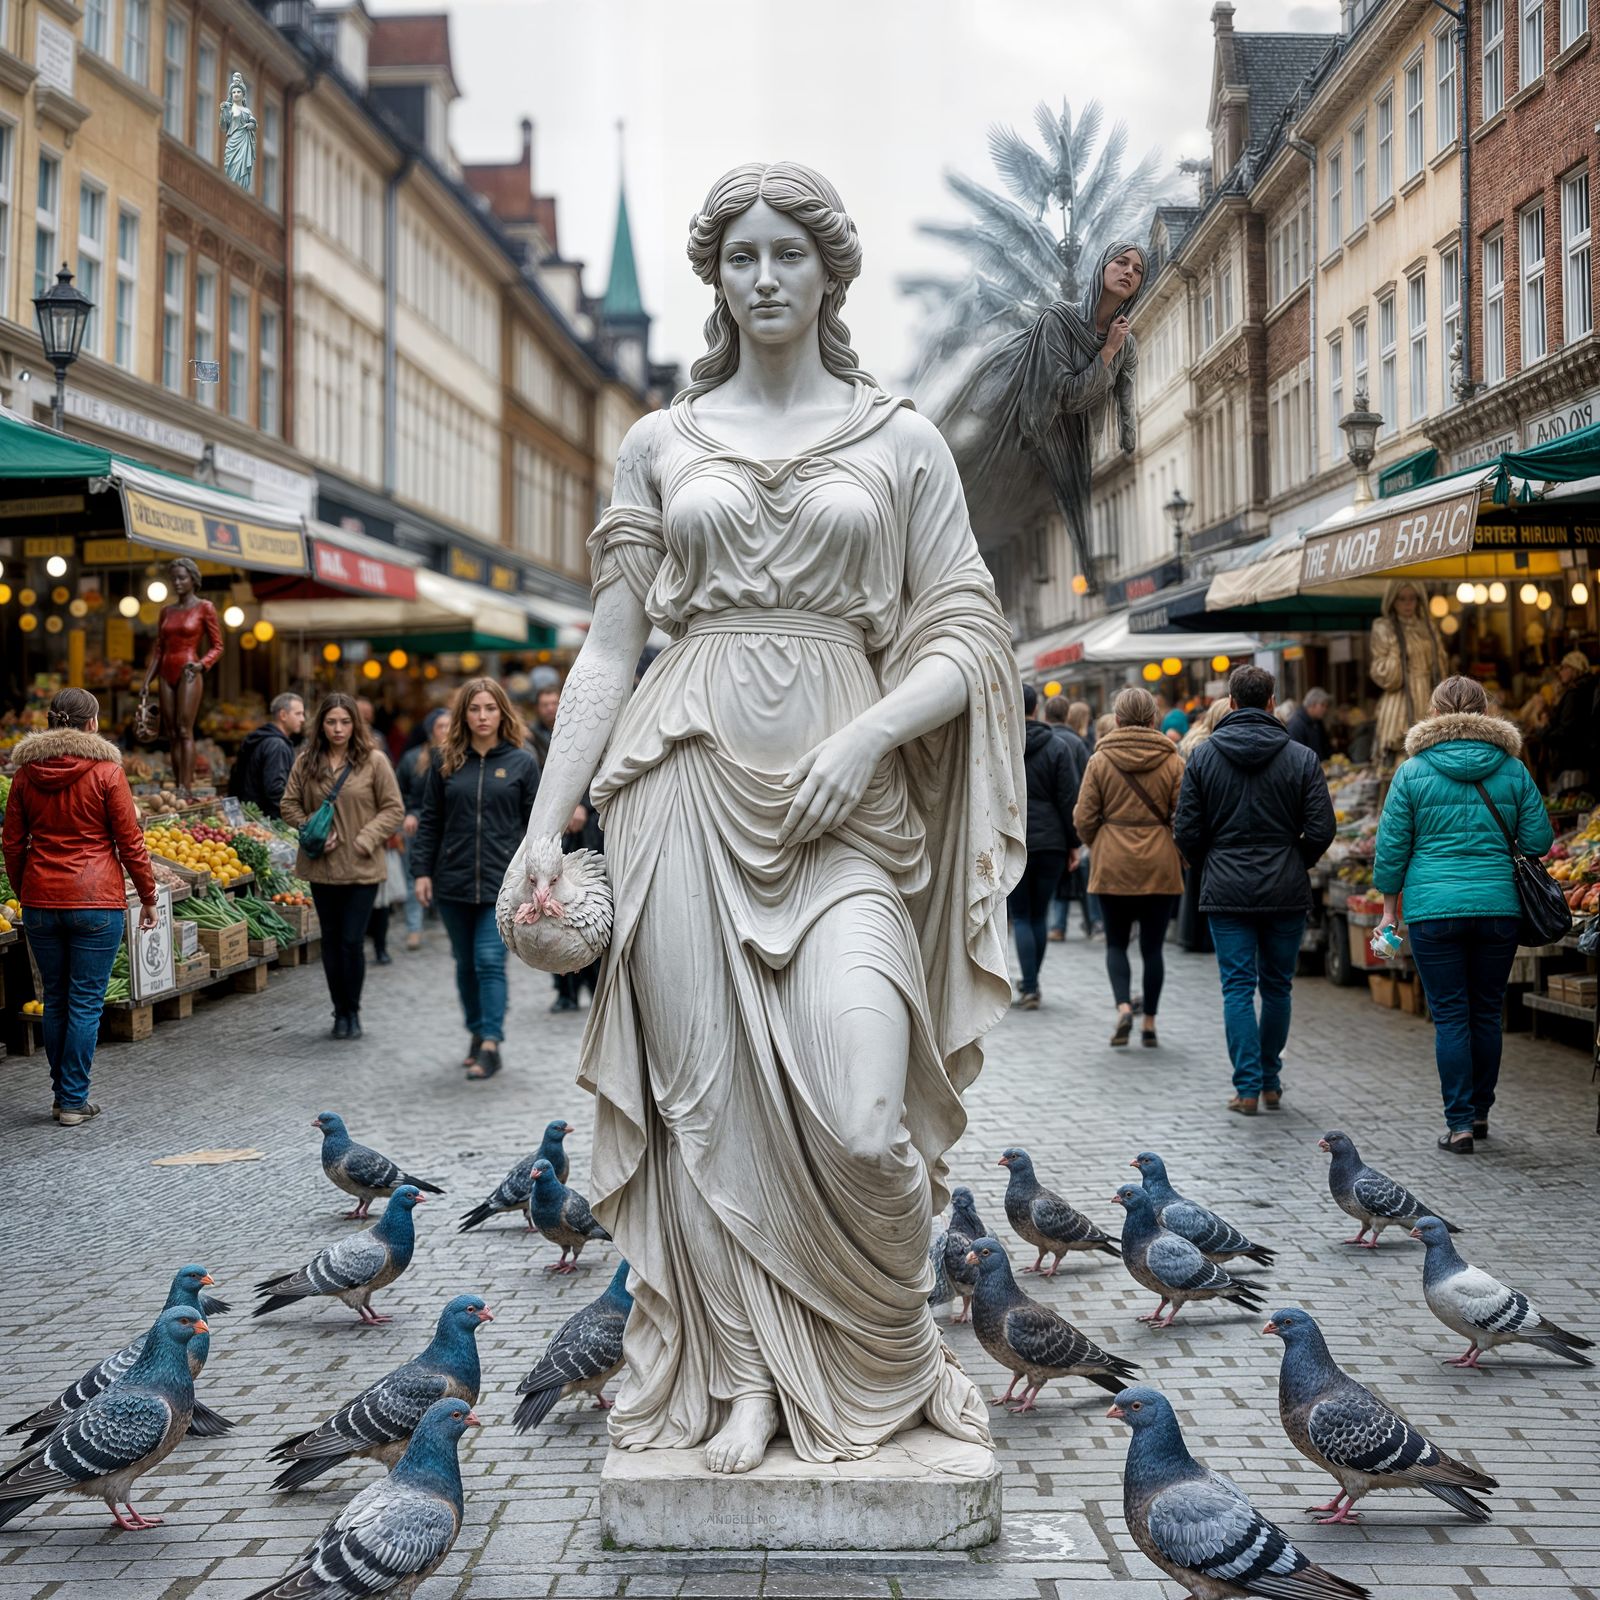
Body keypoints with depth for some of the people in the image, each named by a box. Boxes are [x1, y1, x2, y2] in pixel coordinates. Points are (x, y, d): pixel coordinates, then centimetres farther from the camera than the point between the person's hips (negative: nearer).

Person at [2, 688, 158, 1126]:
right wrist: (148, 897, 5)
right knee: (86, 1002, 1)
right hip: (96, 901, -4)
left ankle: (61, 1094, 22)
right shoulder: (106, 771, -7)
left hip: (41, 901, 4)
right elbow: (130, 842, -5)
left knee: (54, 1000, 14)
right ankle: (74, 1102, 4)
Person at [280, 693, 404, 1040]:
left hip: (362, 867, -3)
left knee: (352, 940, -4)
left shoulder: (373, 761, -5)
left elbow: (394, 809, -3)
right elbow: (289, 804, 11)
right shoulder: (306, 762, 3)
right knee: (331, 941, 10)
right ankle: (340, 1012, 22)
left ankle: (352, 1012, 14)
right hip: (321, 866, 3)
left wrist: (365, 840, -13)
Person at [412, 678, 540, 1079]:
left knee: (490, 960, -11)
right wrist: (422, 870, 3)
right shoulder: (445, 762, 6)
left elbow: (536, 822, 2)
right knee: (466, 963, 12)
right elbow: (430, 821, 9)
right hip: (453, 880, 3)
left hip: (503, 881, -3)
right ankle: (477, 1034, 26)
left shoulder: (522, 762, 1)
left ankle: (490, 1046, -10)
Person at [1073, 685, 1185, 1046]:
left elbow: (1084, 818, -3)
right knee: (1152, 946, 9)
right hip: (1160, 867, 0)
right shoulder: (1172, 762, -3)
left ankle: (1123, 1007, -8)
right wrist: (1180, 856, 12)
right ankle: (1149, 1022, 10)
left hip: (1111, 867, 0)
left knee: (1116, 942, 12)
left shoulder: (1100, 761, -4)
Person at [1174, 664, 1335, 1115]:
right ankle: (1271, 1082, 20)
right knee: (1277, 988, 12)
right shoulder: (1301, 758, -2)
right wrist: (1293, 863, 13)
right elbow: (1321, 829, -5)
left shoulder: (1204, 756, -1)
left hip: (1226, 892, 0)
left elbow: (1187, 832, -2)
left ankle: (1248, 1088, -3)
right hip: (1286, 893, 0)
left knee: (1238, 988, 1)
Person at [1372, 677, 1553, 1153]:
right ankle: (1479, 1111, 24)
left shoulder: (1413, 771, -2)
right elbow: (1538, 840, 4)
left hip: (1433, 909, -2)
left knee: (1450, 1015, 2)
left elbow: (1391, 846, 0)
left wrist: (1390, 907, 11)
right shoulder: (1513, 769, 2)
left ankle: (1459, 1122, -1)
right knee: (1487, 1013, 13)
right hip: (1499, 907, 2)